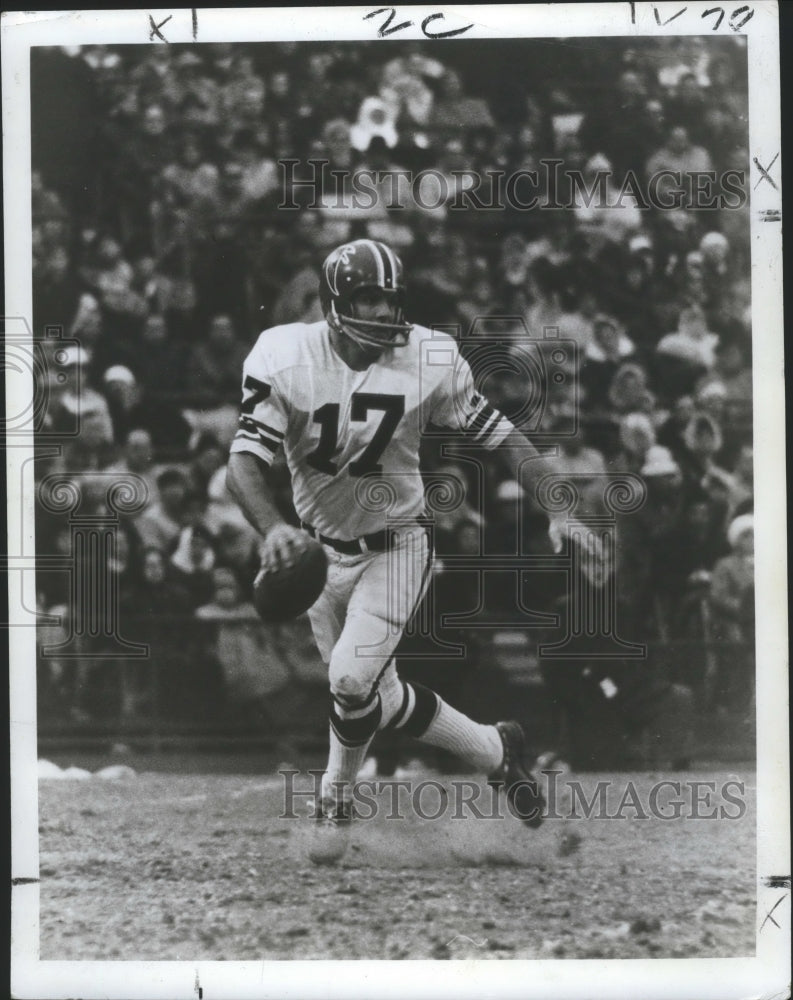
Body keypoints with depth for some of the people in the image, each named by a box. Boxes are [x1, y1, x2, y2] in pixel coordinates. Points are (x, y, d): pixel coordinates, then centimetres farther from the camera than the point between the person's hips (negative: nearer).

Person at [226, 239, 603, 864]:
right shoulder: (286, 360, -17)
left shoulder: (428, 360, -14)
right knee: (381, 698, 9)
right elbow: (246, 459, -23)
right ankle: (494, 751, 34)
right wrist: (272, 527, -42)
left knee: (353, 679, -19)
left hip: (396, 548, -2)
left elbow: (495, 433, -5)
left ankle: (337, 800, 10)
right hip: (321, 553, 2)